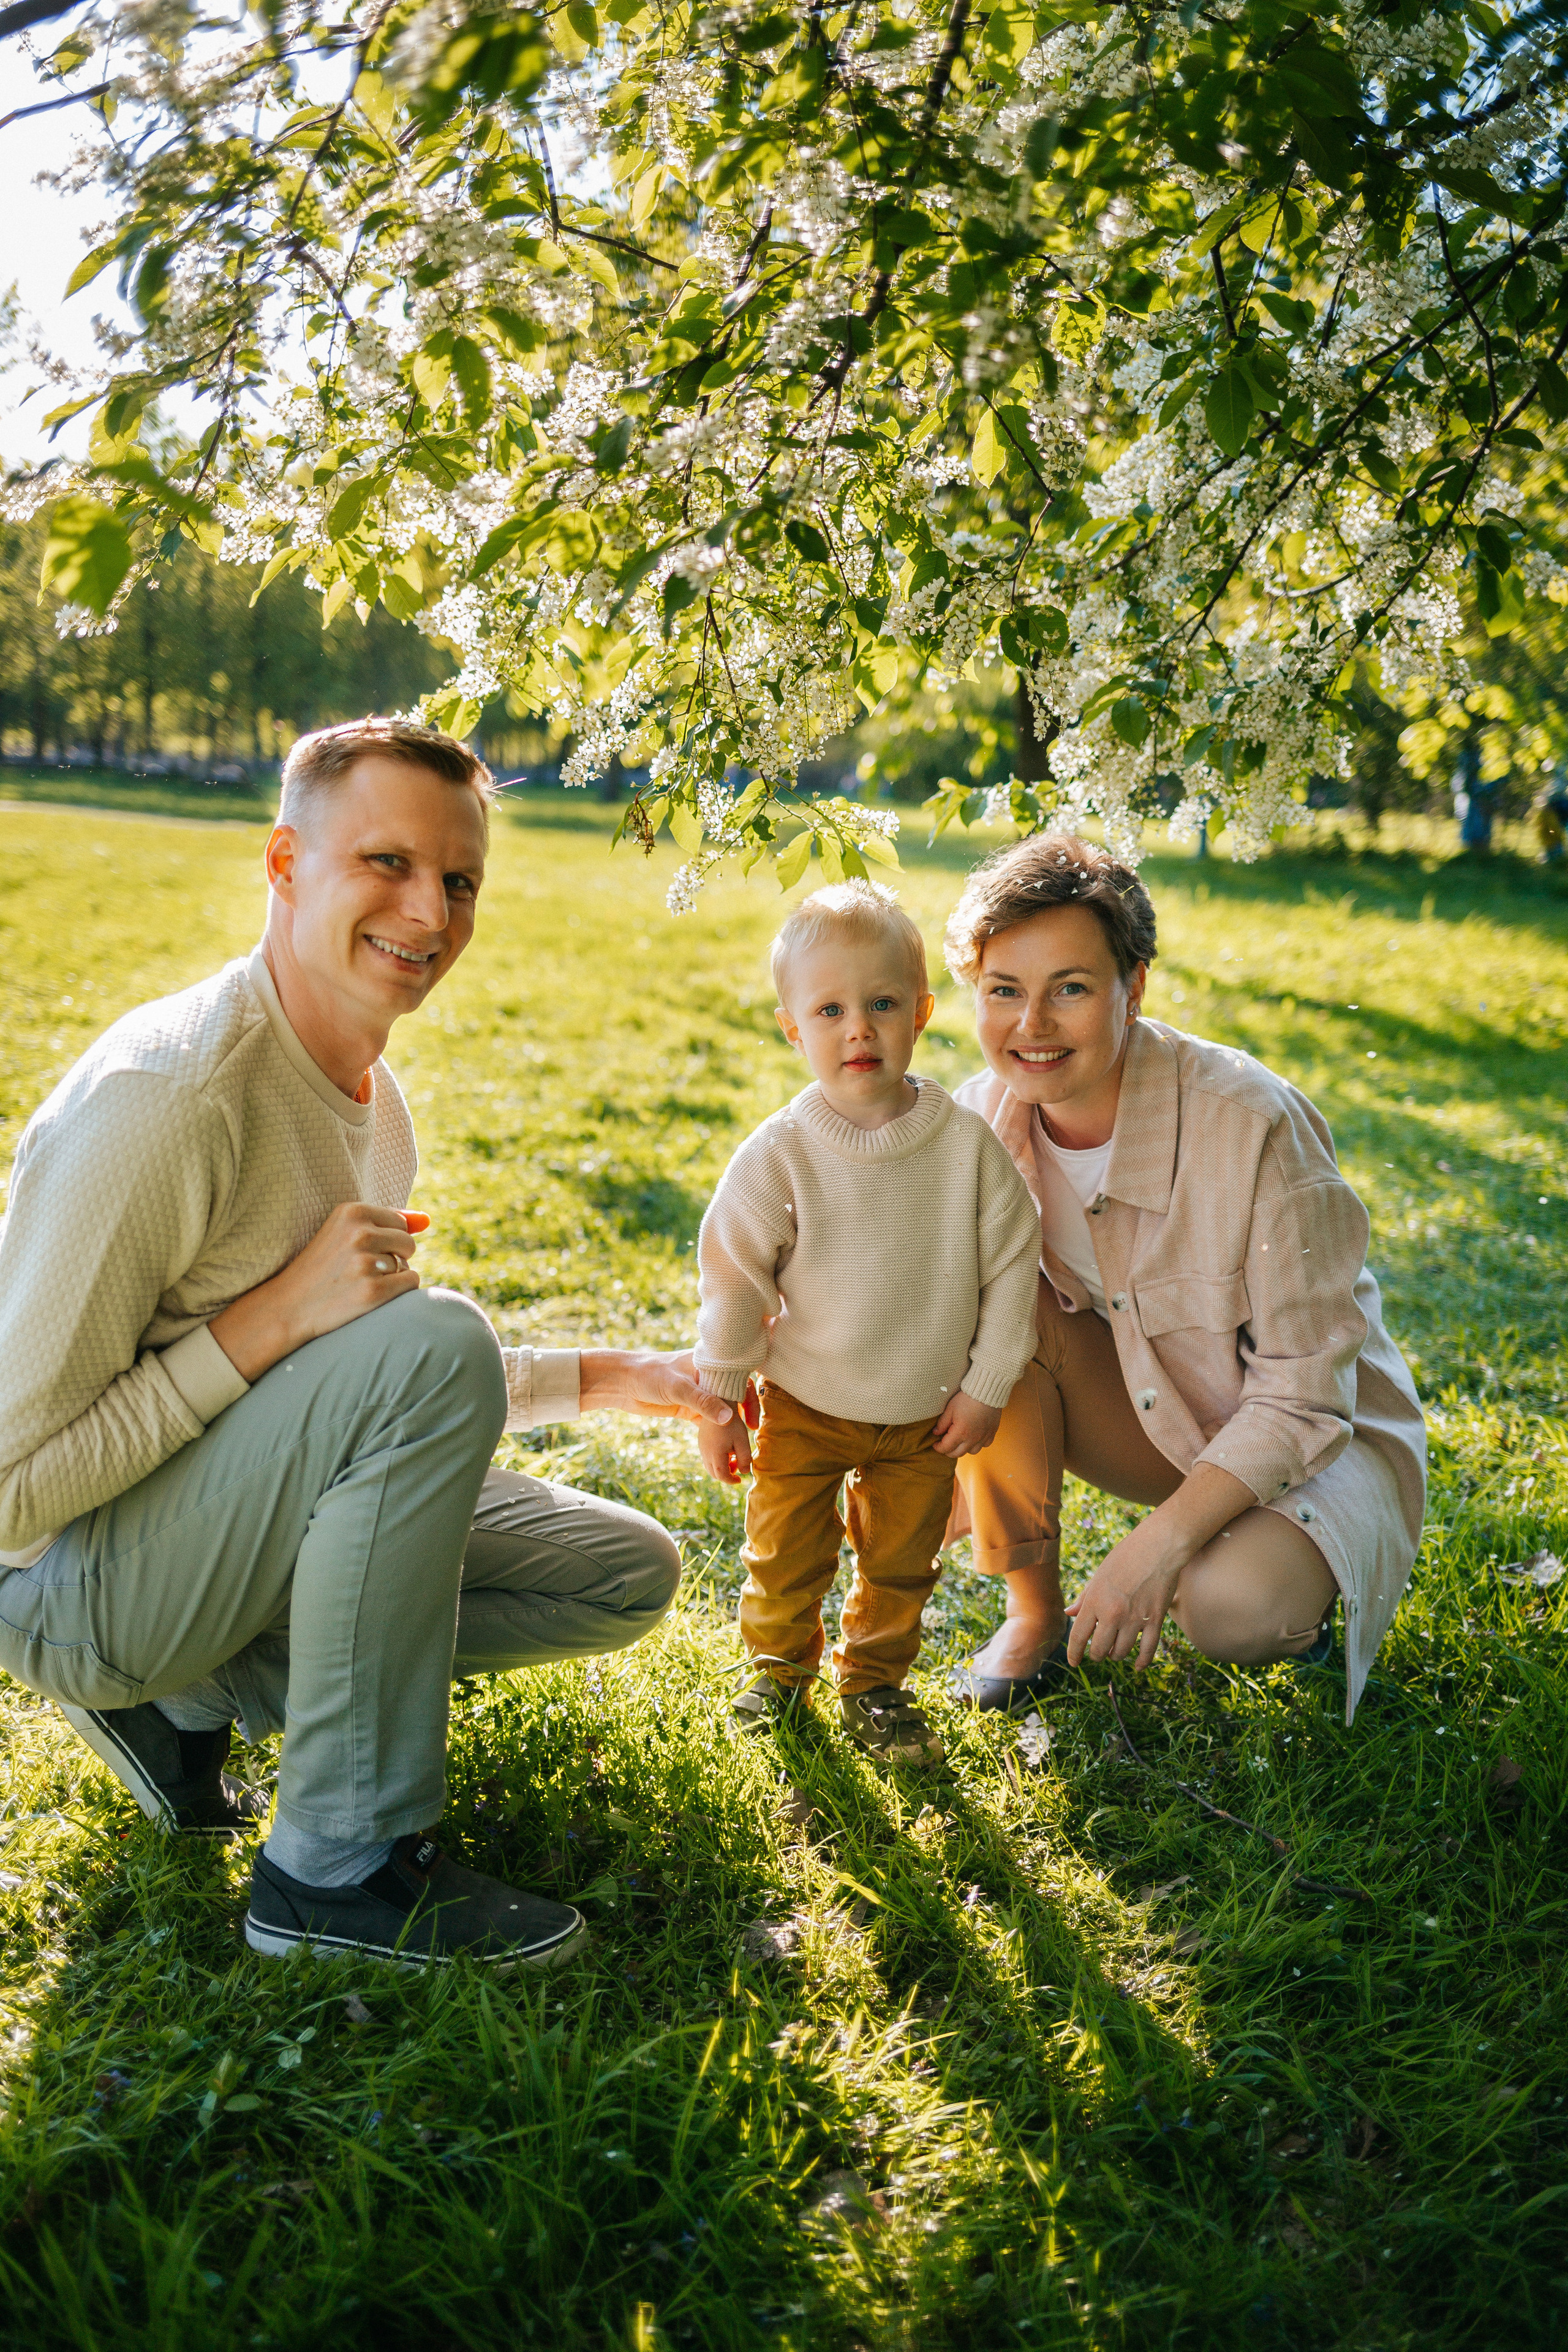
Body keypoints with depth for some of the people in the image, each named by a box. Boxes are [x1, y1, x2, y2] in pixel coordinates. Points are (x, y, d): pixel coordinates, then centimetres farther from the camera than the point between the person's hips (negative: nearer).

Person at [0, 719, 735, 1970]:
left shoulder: (374, 1100, 4)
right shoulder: (166, 1095, -25)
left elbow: (383, 1395, 17)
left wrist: (606, 1378, 8)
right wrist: (274, 1317, -29)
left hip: (233, 1527, 9)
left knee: (631, 1574, 5)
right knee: (438, 1339, -32)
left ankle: (199, 1695, 4)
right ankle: (343, 1865, -18)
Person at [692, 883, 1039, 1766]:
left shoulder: (969, 1143, -15)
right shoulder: (780, 1154, -18)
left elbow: (1011, 1265, -5)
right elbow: (732, 1276, -9)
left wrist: (987, 1386, -3)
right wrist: (717, 1399, -5)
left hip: (926, 1416, 1)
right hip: (805, 1405, -1)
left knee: (902, 1562, 16)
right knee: (787, 1556, 12)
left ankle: (876, 1680, 39)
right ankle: (781, 1667, 40)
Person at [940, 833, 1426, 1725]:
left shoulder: (1253, 1124, -29)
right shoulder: (987, 1117, -13)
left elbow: (1304, 1395, -24)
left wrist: (1159, 1542, -31)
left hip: (1317, 1440, -4)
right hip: (1150, 1418, 5)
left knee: (1230, 1607, -34)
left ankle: (1290, 1582, 6)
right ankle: (1035, 1609, -4)